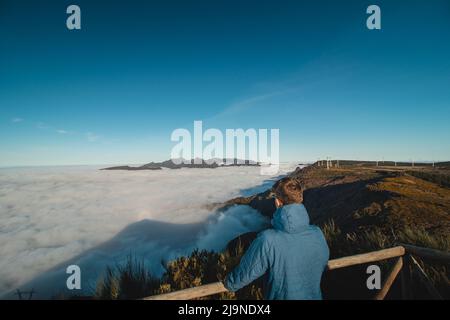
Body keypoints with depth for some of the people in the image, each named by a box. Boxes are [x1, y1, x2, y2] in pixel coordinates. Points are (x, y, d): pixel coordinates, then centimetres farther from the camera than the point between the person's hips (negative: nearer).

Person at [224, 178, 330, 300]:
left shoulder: (267, 241, -32)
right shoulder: (318, 235, -19)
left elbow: (243, 275, -18)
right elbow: (322, 265, 2)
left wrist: (229, 284, 4)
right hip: (314, 296, 4)